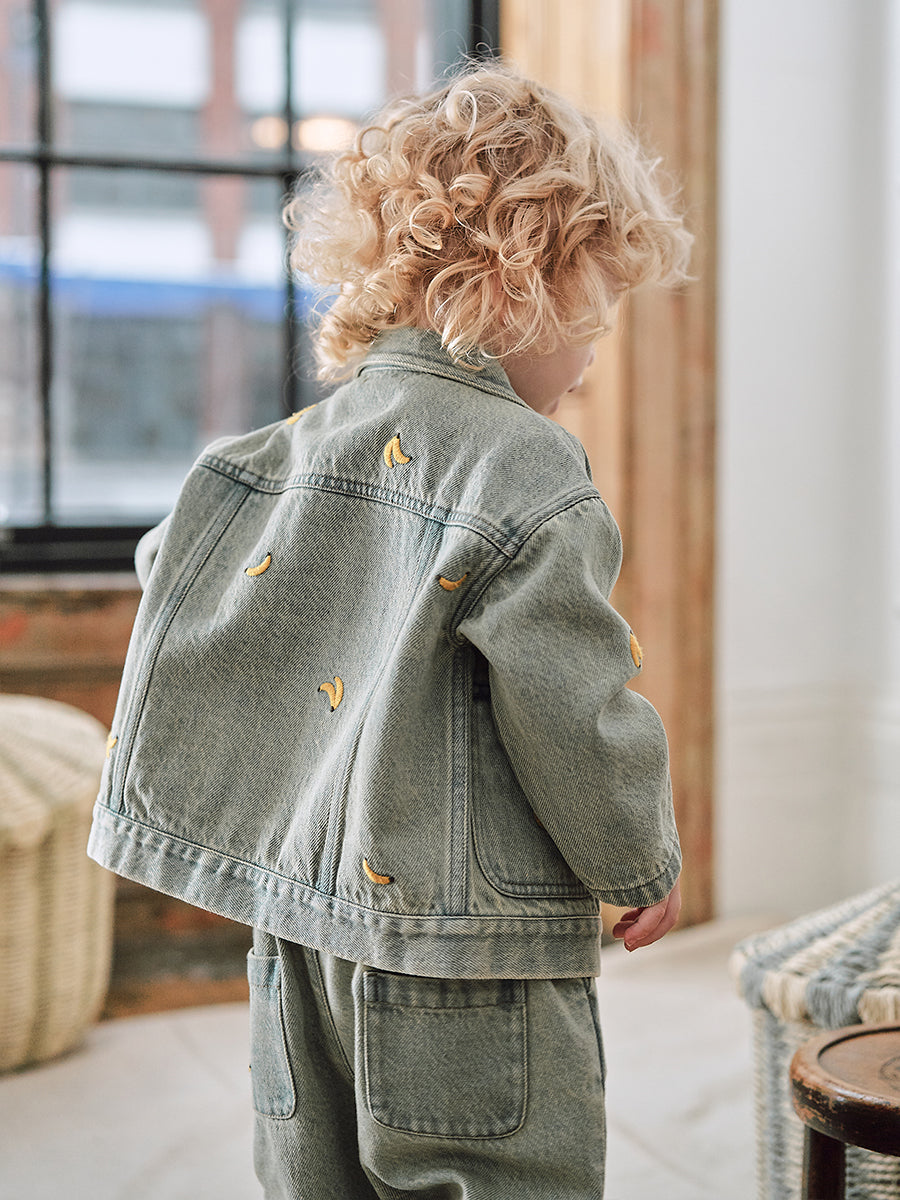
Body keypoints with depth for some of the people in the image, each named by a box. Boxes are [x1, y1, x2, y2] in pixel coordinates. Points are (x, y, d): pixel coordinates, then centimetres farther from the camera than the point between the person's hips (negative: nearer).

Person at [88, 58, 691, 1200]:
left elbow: (178, 620, 11)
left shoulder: (286, 452, 5)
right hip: (470, 973, -7)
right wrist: (644, 865, 2)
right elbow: (574, 717, -16)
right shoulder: (524, 466, -17)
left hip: (301, 942, 7)